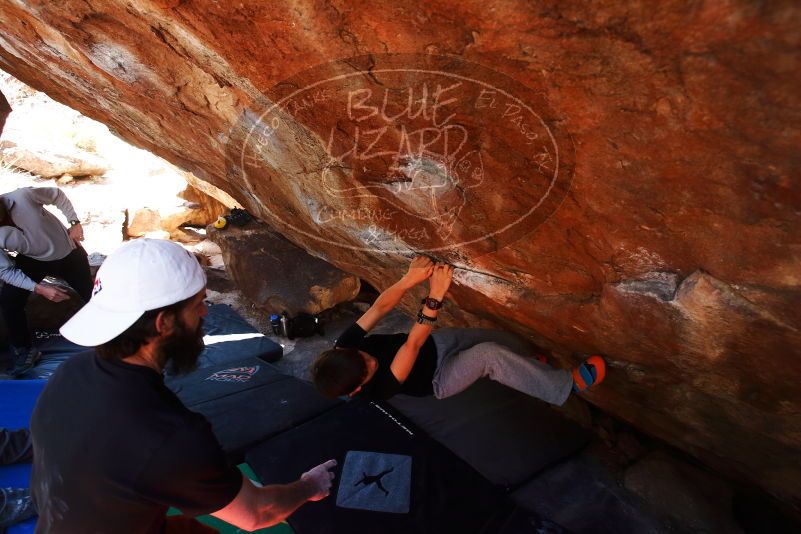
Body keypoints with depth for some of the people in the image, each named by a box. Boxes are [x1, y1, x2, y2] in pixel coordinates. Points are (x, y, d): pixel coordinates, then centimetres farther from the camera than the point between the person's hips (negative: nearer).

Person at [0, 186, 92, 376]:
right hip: (32, 260, 2)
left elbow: (57, 195, -13)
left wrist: (74, 222, -18)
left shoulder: (23, 196, -31)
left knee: (93, 296, 4)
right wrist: (38, 288, -24)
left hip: (67, 254, -2)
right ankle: (24, 351, 12)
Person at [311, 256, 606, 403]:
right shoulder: (377, 389, -34)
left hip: (435, 341, 6)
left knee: (509, 342, -2)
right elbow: (412, 345, -42)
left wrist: (410, 279, -43)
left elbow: (379, 308, -27)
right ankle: (567, 384, -15)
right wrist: (435, 296, -48)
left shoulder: (344, 349, -22)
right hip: (436, 378, -5)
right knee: (489, 354, -32)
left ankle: (532, 370, 33)